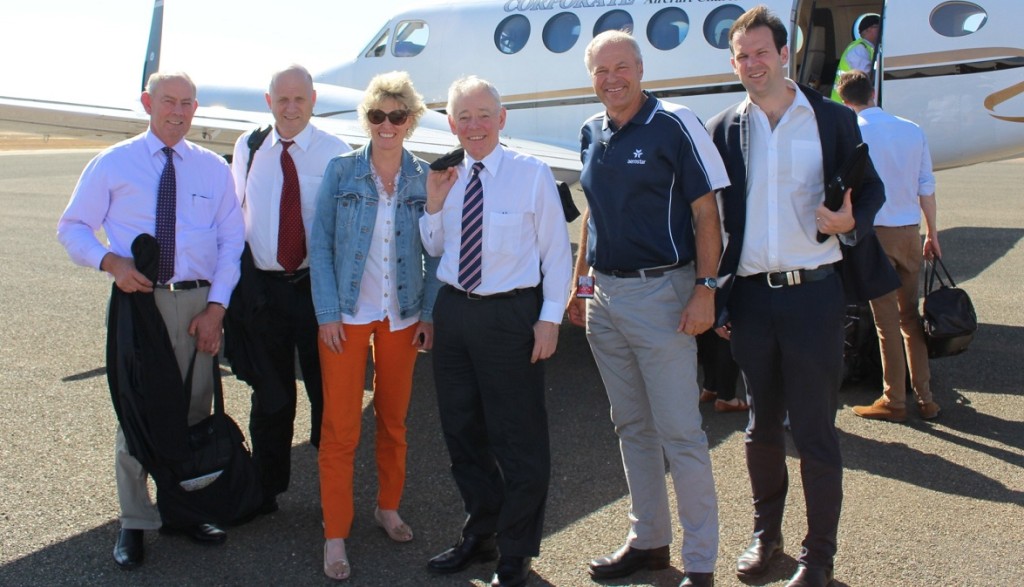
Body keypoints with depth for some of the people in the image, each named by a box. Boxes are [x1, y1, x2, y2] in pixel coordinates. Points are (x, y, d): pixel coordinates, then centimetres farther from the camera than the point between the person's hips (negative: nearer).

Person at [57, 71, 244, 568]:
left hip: (198, 303, 2)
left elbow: (232, 241, 6)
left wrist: (215, 307, -5)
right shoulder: (113, 164, 4)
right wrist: (110, 261, -15)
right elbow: (71, 228, 5)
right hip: (138, 299, -2)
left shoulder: (214, 168, 8)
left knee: (194, 412, 9)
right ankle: (135, 522, 18)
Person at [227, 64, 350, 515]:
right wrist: (236, 275, 8)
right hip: (262, 286, 3)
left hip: (317, 285, -3)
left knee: (326, 390, 6)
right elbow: (235, 212, 12)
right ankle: (266, 488, 30)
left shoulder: (334, 152, -4)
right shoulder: (247, 148, 7)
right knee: (270, 393, 14)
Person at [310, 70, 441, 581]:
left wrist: (430, 314, -2)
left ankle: (388, 508, 34)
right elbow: (320, 245, -3)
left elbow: (434, 253, 4)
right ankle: (335, 535, 12)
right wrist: (327, 313, -9)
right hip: (347, 315, -2)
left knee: (394, 421, 14)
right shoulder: (340, 171, -3)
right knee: (340, 428, 1)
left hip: (402, 317, 2)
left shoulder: (425, 178, 1)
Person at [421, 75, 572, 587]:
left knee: (518, 440, 3)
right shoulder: (446, 178, 8)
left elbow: (556, 251, -6)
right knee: (461, 430, 16)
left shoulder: (532, 174, -7)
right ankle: (480, 534, 36)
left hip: (509, 315, -6)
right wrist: (433, 205, 0)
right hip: (454, 311, 6)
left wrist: (550, 318, -10)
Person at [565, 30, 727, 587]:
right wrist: (579, 283, 15)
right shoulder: (592, 133, 10)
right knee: (632, 427, 15)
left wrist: (705, 288, -17)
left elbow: (705, 212, -10)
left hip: (660, 294, -7)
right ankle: (648, 540, 29)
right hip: (605, 296, 7)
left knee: (679, 432, -2)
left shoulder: (674, 125, -9)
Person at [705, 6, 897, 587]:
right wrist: (714, 296, 4)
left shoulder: (833, 120, 1)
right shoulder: (723, 130, 6)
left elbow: (871, 189, 4)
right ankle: (766, 532, 33)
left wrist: (850, 221, -19)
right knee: (763, 425, 15)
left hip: (813, 293, -2)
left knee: (815, 430, 3)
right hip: (750, 296, 3)